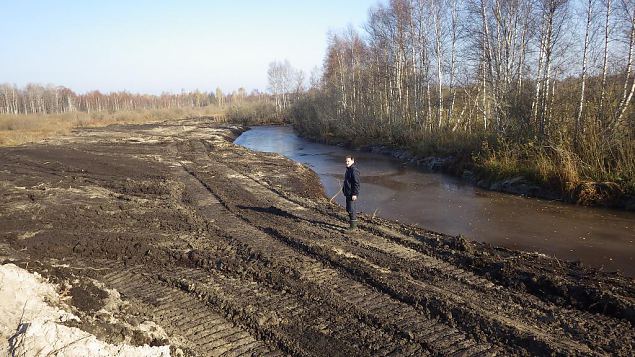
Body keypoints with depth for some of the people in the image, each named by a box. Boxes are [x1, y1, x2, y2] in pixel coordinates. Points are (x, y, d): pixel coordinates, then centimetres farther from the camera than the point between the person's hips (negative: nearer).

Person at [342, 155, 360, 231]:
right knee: (348, 209, 15)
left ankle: (353, 226, 1)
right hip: (348, 193, 10)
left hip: (352, 194, -10)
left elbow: (356, 183, -22)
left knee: (351, 210, -7)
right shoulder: (348, 169, 13)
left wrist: (354, 194, -24)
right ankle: (353, 225, 24)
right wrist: (344, 189, 23)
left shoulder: (354, 170, -18)